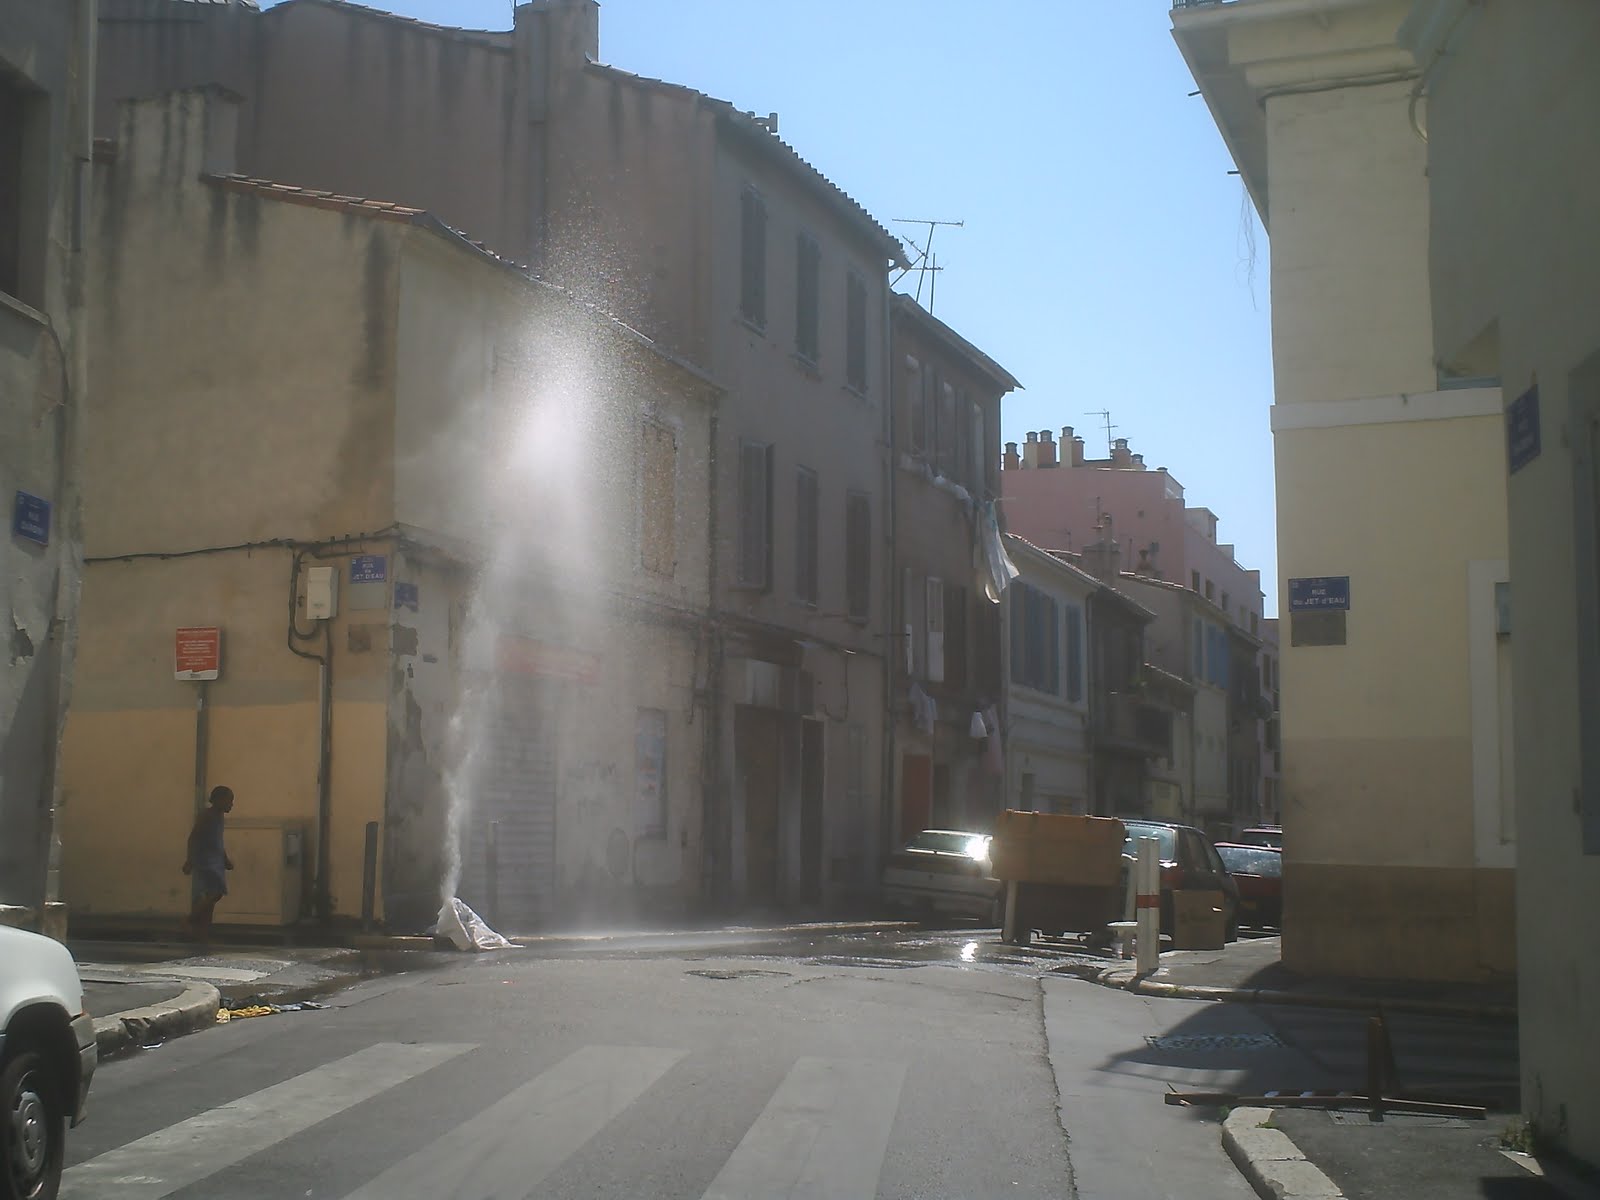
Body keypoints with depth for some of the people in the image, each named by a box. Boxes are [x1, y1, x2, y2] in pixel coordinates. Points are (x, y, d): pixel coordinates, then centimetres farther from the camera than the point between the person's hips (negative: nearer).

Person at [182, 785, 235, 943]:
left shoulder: (218, 817, 15)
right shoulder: (206, 817, -12)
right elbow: (193, 838, -18)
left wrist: (225, 859, 22)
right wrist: (190, 860, -26)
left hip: (215, 862, 10)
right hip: (205, 861, -10)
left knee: (211, 896, 7)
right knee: (214, 893, -19)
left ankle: (203, 933, 9)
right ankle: (189, 920, -6)